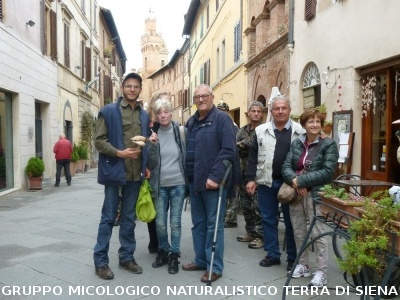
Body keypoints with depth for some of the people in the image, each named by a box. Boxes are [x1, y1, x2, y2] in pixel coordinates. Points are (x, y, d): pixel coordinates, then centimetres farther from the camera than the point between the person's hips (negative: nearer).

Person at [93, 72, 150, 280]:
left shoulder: (144, 115, 13)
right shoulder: (109, 111, -3)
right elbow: (99, 140, -7)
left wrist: (146, 166, 7)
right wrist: (119, 153, -20)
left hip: (135, 174, 5)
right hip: (114, 171, -5)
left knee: (129, 218, 13)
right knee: (108, 217, 3)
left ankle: (127, 257, 25)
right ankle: (100, 261, 14)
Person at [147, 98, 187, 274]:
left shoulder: (180, 131, -2)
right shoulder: (153, 134, 0)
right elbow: (151, 163, -3)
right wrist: (152, 145, -18)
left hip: (178, 184, -1)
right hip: (160, 185, 1)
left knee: (175, 222, 5)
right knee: (160, 223, 8)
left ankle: (174, 256, 19)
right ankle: (163, 251, 29)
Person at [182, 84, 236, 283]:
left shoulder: (222, 119, -8)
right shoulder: (191, 122, 14)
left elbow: (228, 151, -17)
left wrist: (215, 177, -21)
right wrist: (188, 176, 10)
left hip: (212, 182, -7)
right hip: (194, 181, 7)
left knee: (213, 225, 1)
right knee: (198, 224, 15)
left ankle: (215, 267, 12)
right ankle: (201, 260, 28)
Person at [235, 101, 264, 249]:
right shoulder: (243, 130, 13)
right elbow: (235, 147, 0)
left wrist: (242, 145, -12)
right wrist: (248, 148, -16)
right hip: (244, 172, 7)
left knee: (258, 206, -3)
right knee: (245, 205, 14)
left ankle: (260, 236, 8)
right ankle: (250, 232, 27)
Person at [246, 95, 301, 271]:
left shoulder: (299, 131, 0)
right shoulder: (261, 131, 4)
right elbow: (253, 157, 5)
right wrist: (251, 179, -2)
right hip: (266, 183, 2)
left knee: (291, 221, 7)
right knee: (268, 220, 9)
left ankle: (293, 257, 20)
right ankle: (272, 255, 22)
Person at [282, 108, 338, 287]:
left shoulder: (329, 144, -4)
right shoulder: (296, 143, 9)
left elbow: (328, 172, -15)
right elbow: (286, 167, 3)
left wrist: (301, 180, -18)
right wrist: (294, 180, -18)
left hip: (315, 195, -5)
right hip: (295, 193, 5)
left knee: (318, 233, -2)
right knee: (298, 232, 14)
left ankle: (321, 272, 10)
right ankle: (303, 265, 30)